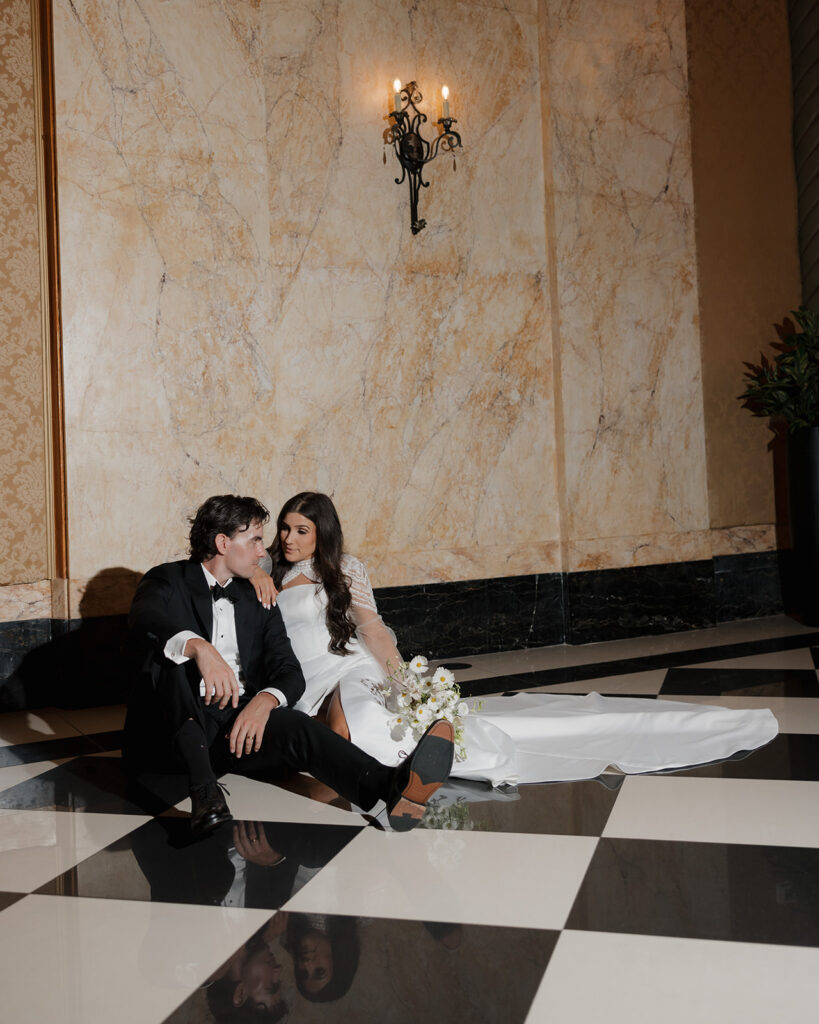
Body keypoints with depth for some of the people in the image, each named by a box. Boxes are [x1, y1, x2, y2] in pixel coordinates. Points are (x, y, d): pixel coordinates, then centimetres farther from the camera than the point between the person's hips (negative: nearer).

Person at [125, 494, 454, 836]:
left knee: (295, 726, -29)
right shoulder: (168, 580, 5)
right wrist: (198, 648, -41)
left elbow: (290, 672, 7)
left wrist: (265, 700, -18)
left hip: (240, 724, 3)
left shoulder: (258, 600, 19)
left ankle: (394, 786, -55)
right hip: (173, 729, -2)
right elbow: (144, 620, -20)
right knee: (172, 654, -29)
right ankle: (203, 788, -42)